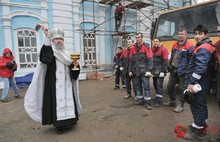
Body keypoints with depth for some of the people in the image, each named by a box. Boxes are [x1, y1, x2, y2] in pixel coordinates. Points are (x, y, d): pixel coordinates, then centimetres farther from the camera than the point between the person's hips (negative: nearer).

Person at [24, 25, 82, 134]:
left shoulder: (66, 54, 13)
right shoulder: (49, 51, -2)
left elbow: (72, 70, 14)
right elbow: (45, 59, -28)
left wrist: (75, 65, -11)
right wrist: (47, 37, -31)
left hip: (66, 84, 5)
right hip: (54, 84, -5)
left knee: (68, 101, 8)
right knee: (56, 102, -4)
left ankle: (68, 122, 23)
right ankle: (59, 125, 9)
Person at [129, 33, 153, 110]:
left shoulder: (146, 47, -3)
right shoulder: (133, 48, 11)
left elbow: (150, 59, -10)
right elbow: (131, 60, 14)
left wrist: (148, 70, -17)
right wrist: (130, 70, 10)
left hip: (144, 71, -5)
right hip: (136, 71, 6)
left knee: (146, 87, -3)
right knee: (137, 86, 12)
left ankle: (147, 102, 6)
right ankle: (140, 100, 26)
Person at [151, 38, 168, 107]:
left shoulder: (163, 49, -7)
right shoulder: (152, 50, 13)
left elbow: (165, 61, -12)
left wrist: (163, 71, -17)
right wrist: (151, 70, 12)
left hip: (160, 71, -6)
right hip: (154, 71, 7)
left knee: (159, 85, -5)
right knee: (155, 85, 13)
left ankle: (159, 101, 0)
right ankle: (158, 96, 31)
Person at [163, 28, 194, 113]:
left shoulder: (189, 46, -9)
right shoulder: (175, 45, 12)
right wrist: (170, 67, 16)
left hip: (182, 72, -7)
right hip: (173, 70, 7)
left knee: (183, 88, 3)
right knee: (170, 86, 14)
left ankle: (180, 105, 16)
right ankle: (172, 101, 33)